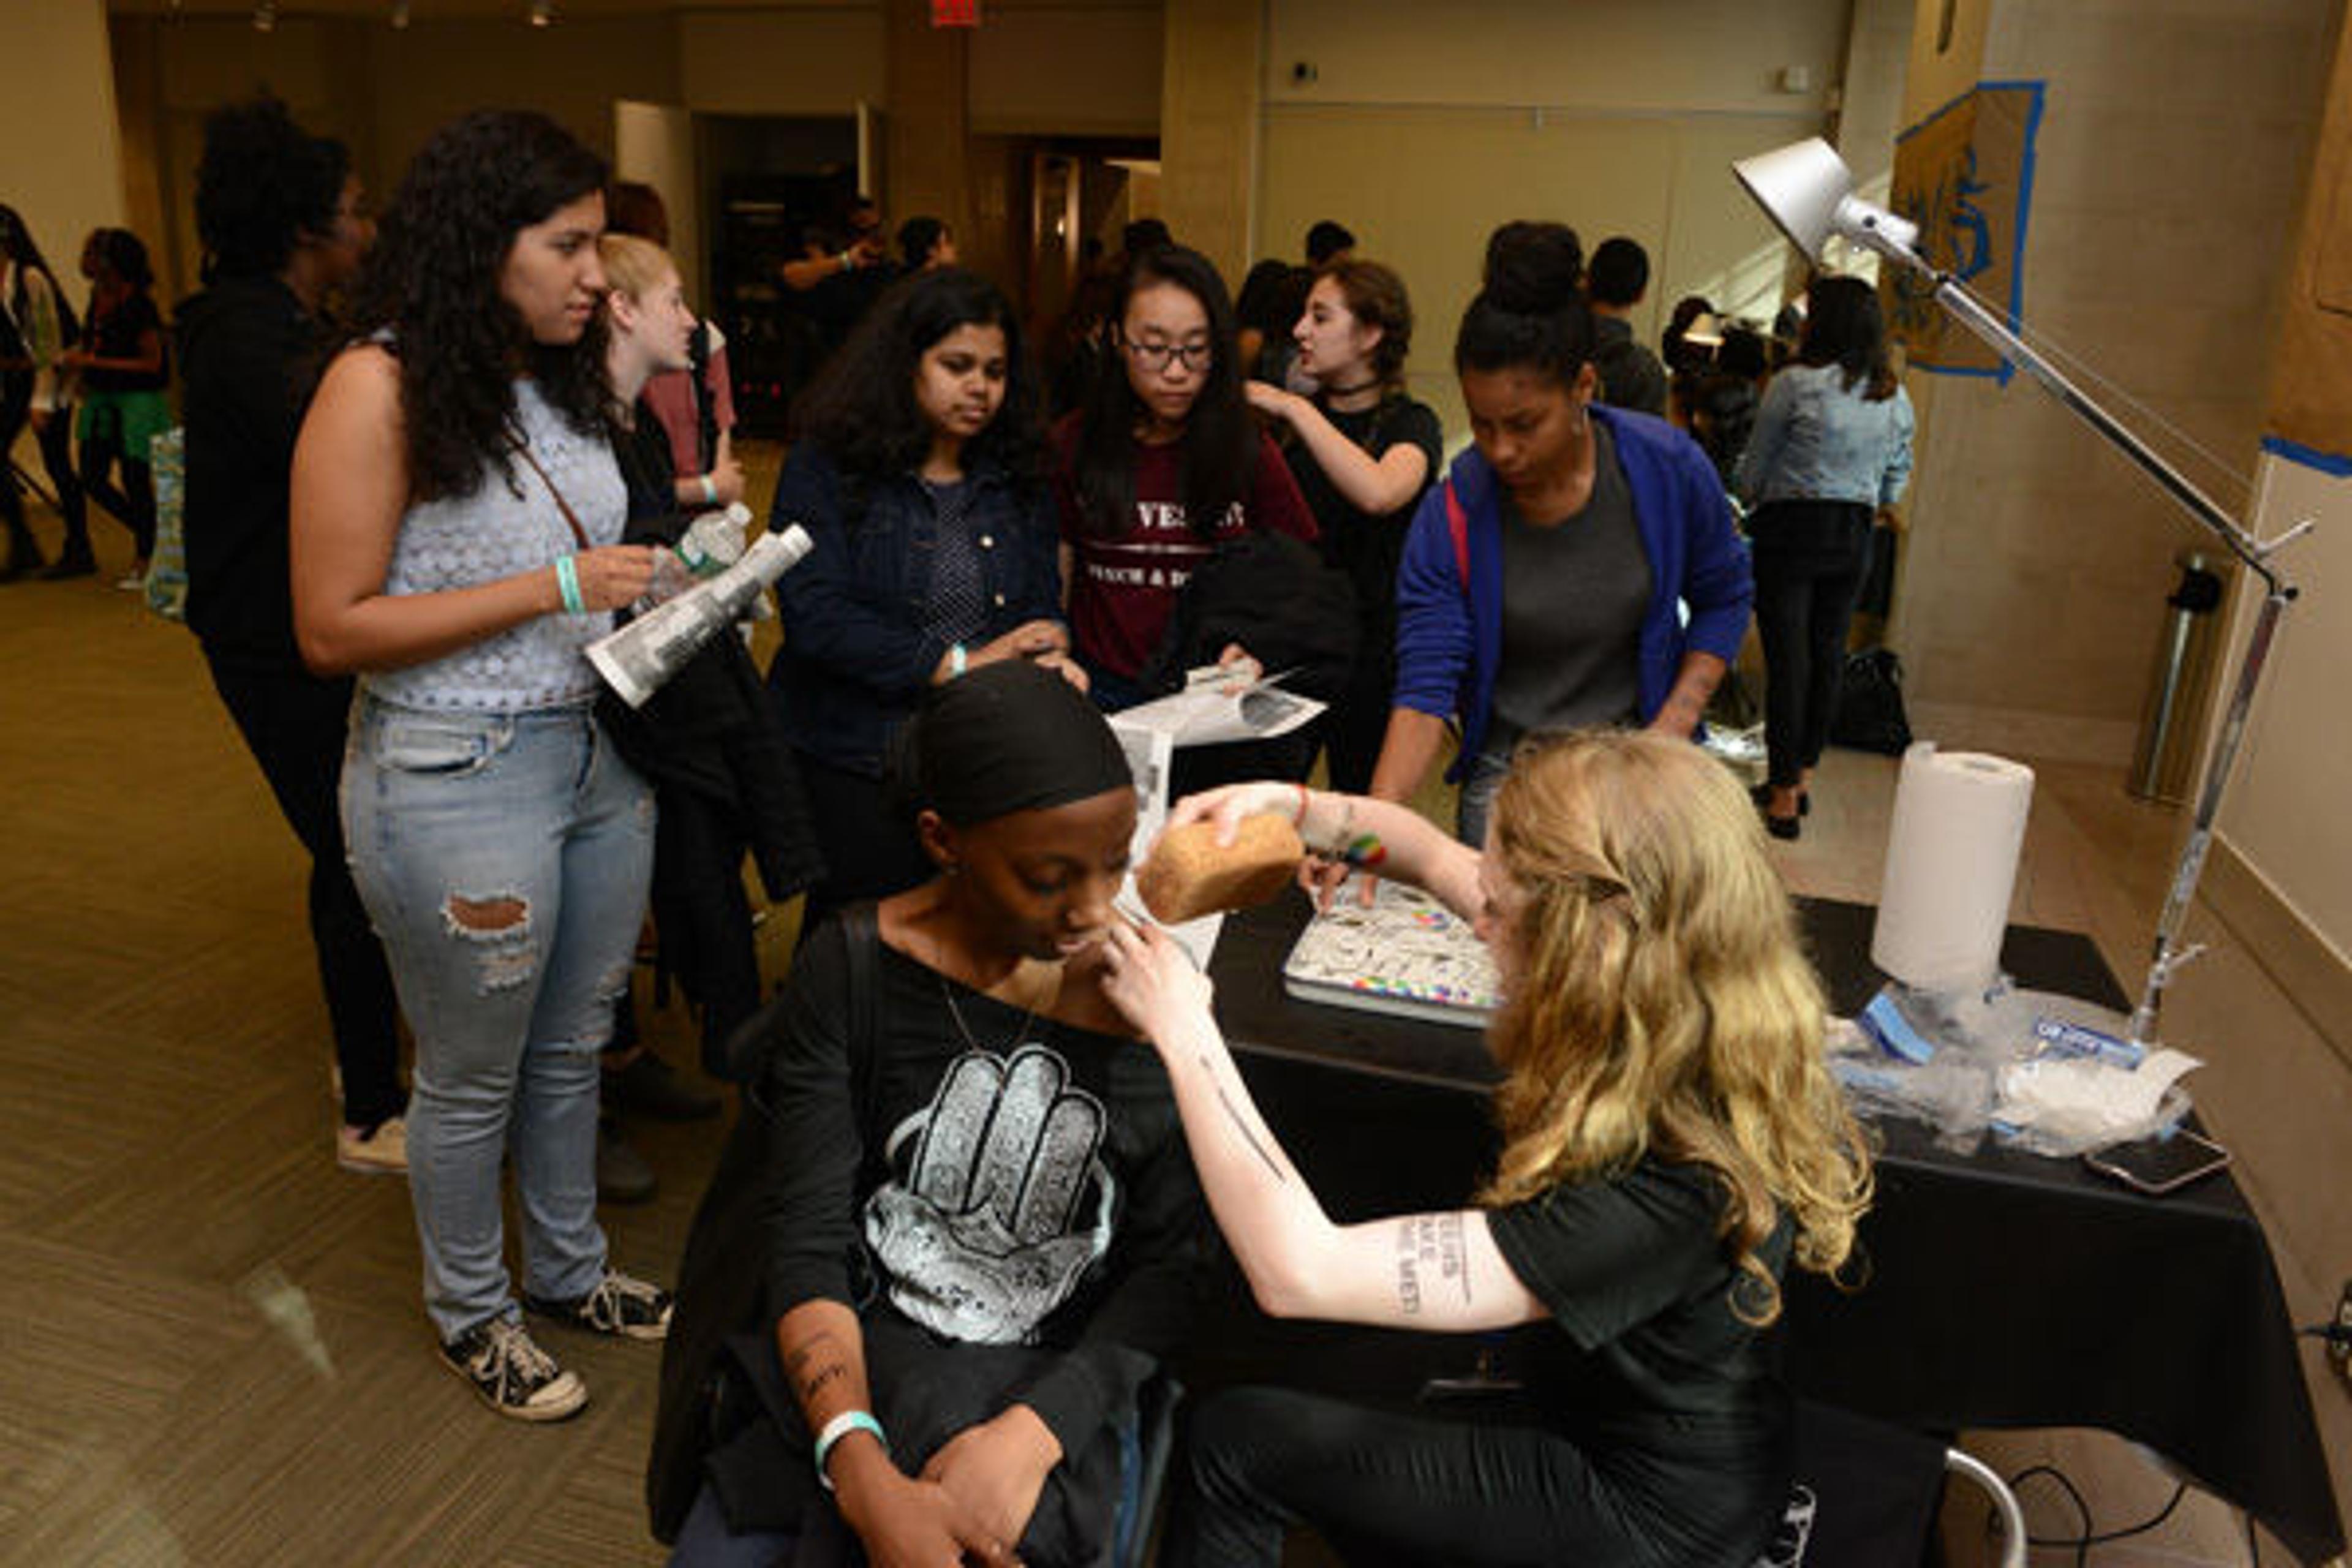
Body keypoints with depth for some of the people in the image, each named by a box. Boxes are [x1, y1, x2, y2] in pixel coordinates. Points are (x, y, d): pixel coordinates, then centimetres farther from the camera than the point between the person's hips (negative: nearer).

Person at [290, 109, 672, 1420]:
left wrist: (660, 577, 0)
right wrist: (557, 589, -20)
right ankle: (471, 1311, 35)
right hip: (459, 777, -6)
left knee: (575, 1044, 20)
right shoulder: (381, 389, -14)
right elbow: (333, 629, -16)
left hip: (599, 751, 7)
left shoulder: (561, 374, 7)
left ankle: (572, 1271, 40)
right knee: (476, 1078, 11)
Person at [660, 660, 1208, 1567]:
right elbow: (806, 1240, -9)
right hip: (848, 1368, 1)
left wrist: (1035, 1432, -20)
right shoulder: (852, 970, -7)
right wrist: (866, 1479, -23)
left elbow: (1173, 1263, -5)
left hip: (1058, 1392, -1)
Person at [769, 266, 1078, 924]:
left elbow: (1045, 607, 10)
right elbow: (815, 617, -14)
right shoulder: (825, 469, -4)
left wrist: (1053, 658, -15)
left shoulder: (1018, 481, 12)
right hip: (853, 767, -4)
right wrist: (957, 665, -17)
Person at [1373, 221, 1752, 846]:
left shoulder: (1669, 467, -9)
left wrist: (1670, 733, -6)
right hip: (1506, 773, 0)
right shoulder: (1451, 516, -12)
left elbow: (1723, 600, 6)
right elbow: (1424, 689, -15)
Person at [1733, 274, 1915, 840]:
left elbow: (1753, 471, -2)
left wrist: (1757, 494, 18)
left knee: (1787, 658, -3)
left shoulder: (1795, 384, -10)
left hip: (1792, 530, -5)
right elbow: (1896, 483, 12)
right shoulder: (1896, 399, 6)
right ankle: (1801, 776, 23)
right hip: (1853, 537, 5)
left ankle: (1783, 794, -1)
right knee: (1827, 655, 13)